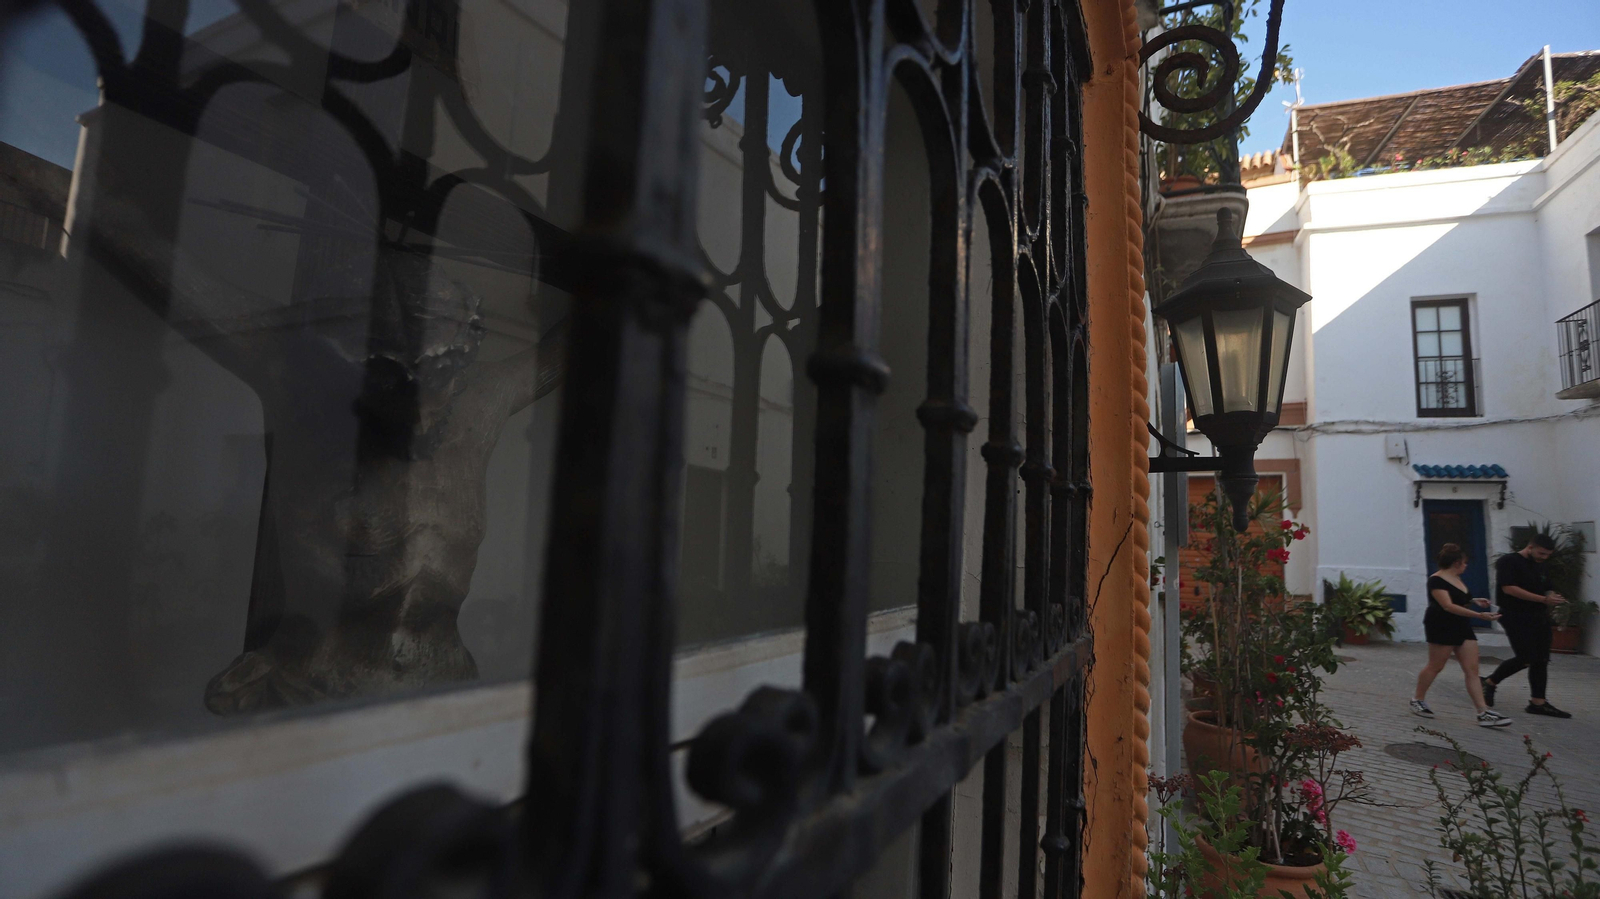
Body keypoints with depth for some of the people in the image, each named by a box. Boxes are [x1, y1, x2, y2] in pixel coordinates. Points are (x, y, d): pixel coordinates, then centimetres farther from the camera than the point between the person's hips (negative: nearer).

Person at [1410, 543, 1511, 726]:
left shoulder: (1456, 579, 14)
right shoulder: (1436, 581, -16)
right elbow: (1448, 606, -26)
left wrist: (1474, 601, 13)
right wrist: (1479, 615, -32)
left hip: (1462, 628, 9)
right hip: (1442, 628, -9)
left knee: (1472, 670, 1)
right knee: (1435, 666, -1)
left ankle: (1484, 713, -2)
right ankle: (1417, 701, 14)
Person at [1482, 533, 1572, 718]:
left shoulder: (1539, 565, 15)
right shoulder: (1508, 561, -11)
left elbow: (1544, 589, 22)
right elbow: (1509, 588, -21)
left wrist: (1553, 597, -2)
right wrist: (1543, 599, -23)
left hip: (1538, 617, 8)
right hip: (1516, 617, -8)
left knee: (1541, 660, 7)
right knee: (1526, 659, -13)